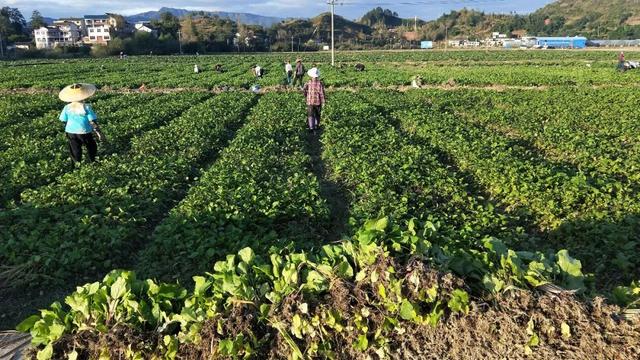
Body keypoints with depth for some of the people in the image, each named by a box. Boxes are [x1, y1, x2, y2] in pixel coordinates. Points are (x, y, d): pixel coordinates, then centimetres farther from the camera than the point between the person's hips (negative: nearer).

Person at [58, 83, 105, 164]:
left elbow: (64, 122, 3)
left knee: (75, 150, 13)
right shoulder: (86, 107, -13)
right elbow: (93, 122, -15)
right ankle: (93, 161, 29)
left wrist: (66, 132, 20)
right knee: (91, 147, 19)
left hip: (71, 132, 3)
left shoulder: (67, 108, -2)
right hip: (84, 132, -3)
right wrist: (99, 133, -9)